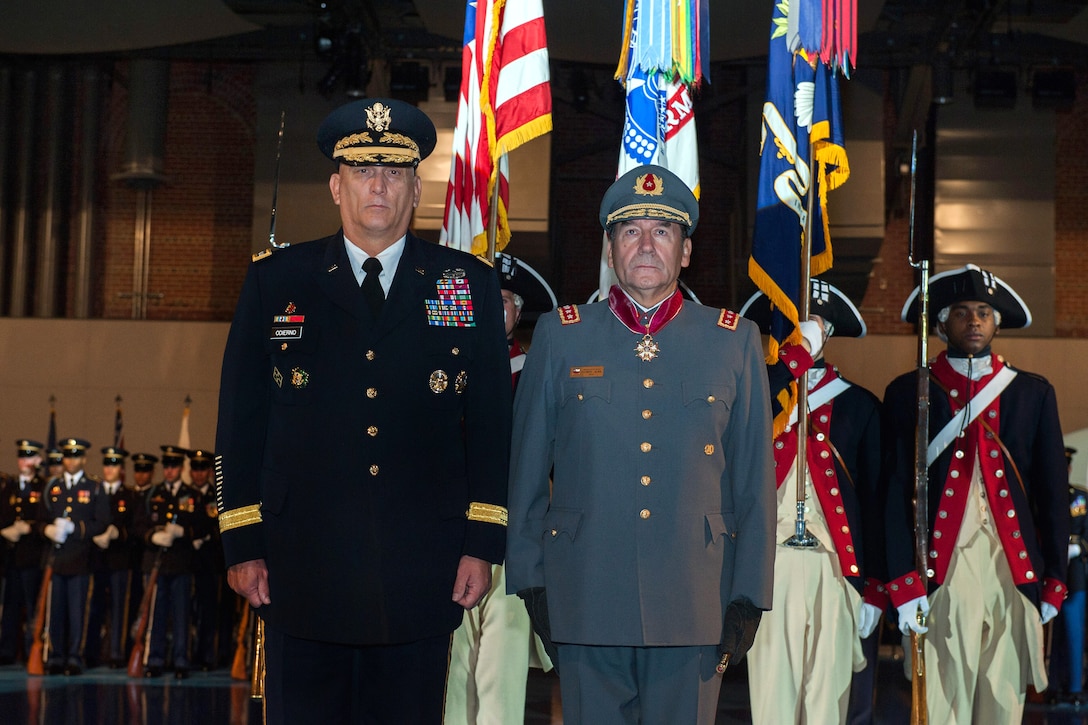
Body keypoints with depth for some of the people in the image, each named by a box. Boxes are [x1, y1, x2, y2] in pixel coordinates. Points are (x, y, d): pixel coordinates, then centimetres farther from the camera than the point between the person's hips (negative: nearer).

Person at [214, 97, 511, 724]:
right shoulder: (276, 280, 6)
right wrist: (243, 543, 1)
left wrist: (483, 545, 0)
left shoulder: (471, 285, 6)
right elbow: (241, 419, 6)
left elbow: (492, 421, 5)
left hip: (421, 578, 0)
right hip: (301, 573, 0)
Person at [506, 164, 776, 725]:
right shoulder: (559, 337, 6)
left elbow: (755, 478, 6)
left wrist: (748, 596, 2)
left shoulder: (736, 341, 6)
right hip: (585, 601, 0)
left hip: (695, 603, 0)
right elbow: (527, 470, 8)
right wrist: (529, 581, 5)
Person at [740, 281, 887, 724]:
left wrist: (874, 588, 4)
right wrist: (796, 354, -17)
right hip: (769, 568, -1)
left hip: (835, 570, 1)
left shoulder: (859, 405, 11)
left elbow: (875, 500, 8)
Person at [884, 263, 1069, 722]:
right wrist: (903, 581, -7)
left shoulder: (1033, 393, 12)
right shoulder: (908, 393, 6)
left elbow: (1052, 493, 12)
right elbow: (896, 492, 1)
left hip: (1014, 573, 2)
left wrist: (1053, 581, 7)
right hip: (941, 572, -2)